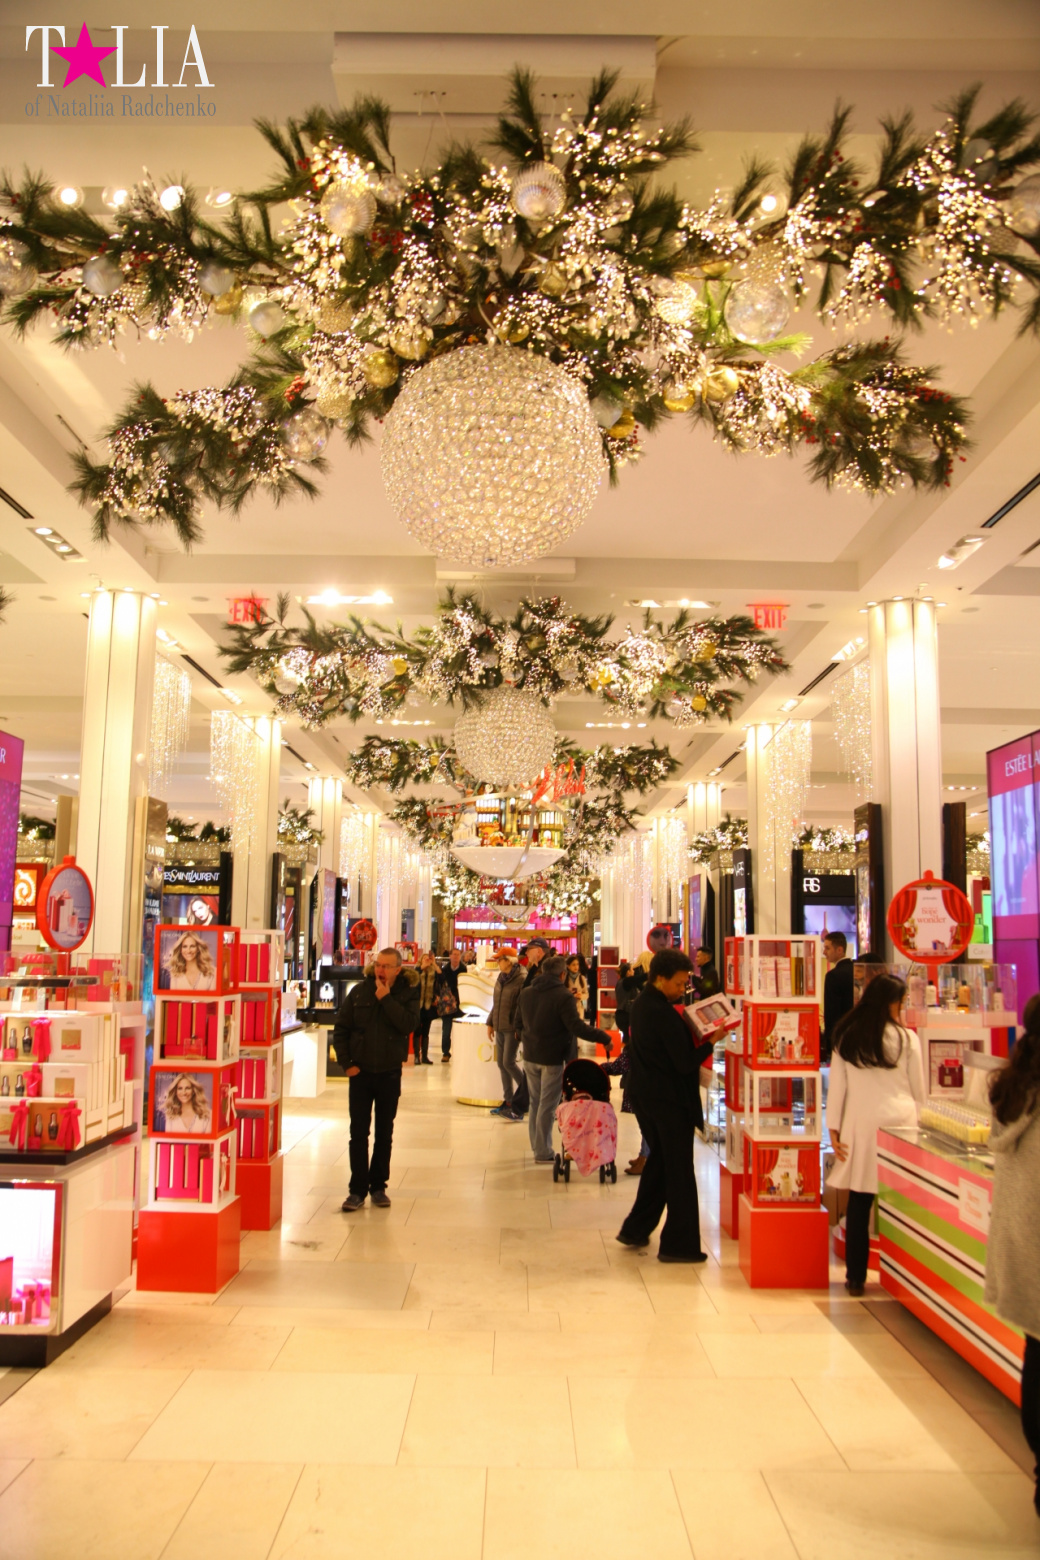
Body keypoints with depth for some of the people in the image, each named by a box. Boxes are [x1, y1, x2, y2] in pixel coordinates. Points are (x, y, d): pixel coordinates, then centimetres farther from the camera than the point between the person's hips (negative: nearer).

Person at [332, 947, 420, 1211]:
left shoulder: (408, 993, -5)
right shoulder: (359, 990, -4)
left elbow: (409, 1024, -22)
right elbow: (341, 1028, 1)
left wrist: (386, 999, -24)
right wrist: (346, 1063, -6)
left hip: (390, 1073, 0)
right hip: (361, 1072, 0)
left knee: (384, 1133, 10)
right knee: (358, 1132, 2)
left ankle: (378, 1186, 22)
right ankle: (358, 1189, 9)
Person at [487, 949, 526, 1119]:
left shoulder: (521, 980, -14)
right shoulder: (501, 979, 12)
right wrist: (490, 1023, 18)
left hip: (512, 1028, -8)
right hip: (500, 1027, 9)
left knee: (508, 1062, -9)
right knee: (501, 1063, 9)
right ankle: (508, 1101, 17)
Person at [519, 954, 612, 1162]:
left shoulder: (526, 993, 6)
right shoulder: (563, 996, -16)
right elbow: (576, 1027, -22)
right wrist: (603, 1036, -16)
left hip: (530, 1056, 7)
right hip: (552, 1058, -6)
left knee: (536, 1103, 15)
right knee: (547, 1105, 0)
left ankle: (538, 1147, 22)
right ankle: (543, 1153, 6)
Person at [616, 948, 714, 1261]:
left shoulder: (641, 1003, 7)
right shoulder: (664, 1013, -22)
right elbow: (685, 1063, -21)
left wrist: (690, 1030, 3)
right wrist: (710, 1042, -9)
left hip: (645, 1094, 9)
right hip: (669, 1099, -9)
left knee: (658, 1161, 21)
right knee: (679, 1172, 2)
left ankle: (635, 1229, 27)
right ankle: (678, 1245, 9)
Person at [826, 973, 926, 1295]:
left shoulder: (846, 1037, 4)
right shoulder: (906, 1038, -2)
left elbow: (836, 1084, 5)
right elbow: (918, 1090, 6)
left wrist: (834, 1128, 10)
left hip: (860, 1124, 2)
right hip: (899, 1122, -2)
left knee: (859, 1202, 6)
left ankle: (856, 1277, 11)